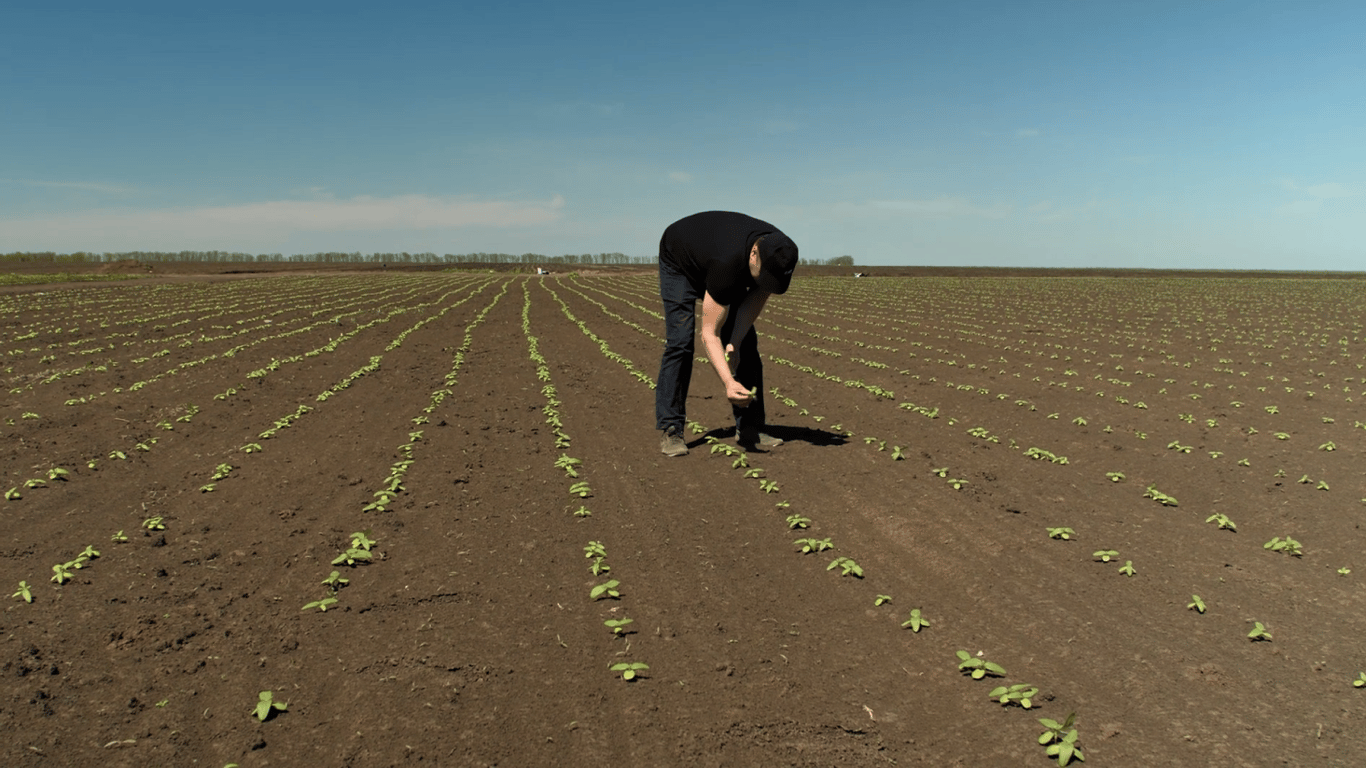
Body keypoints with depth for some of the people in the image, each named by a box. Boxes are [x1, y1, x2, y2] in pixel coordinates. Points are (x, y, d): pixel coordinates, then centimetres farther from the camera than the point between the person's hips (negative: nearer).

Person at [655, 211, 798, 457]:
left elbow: (757, 298, -13)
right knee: (679, 341, -20)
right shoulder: (728, 262, -46)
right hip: (679, 263, -6)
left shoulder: (779, 254, -28)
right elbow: (709, 335, -42)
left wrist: (734, 343, -26)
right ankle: (669, 431, -12)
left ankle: (750, 427, 0)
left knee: (746, 342, -4)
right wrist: (728, 383, -53)